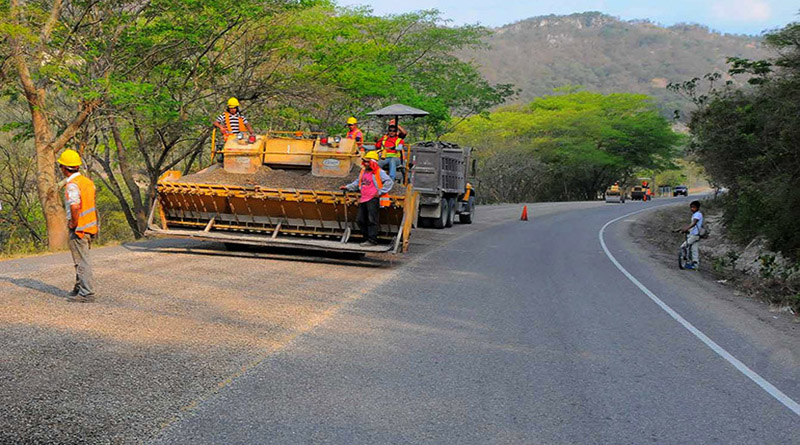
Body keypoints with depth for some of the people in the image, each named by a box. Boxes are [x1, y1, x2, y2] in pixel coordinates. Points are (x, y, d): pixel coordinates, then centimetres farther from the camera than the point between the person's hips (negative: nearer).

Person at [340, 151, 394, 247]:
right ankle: (367, 238, 16)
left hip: (373, 199, -8)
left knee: (372, 220, -8)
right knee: (360, 220, 7)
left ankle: (372, 240, -6)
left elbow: (389, 182, -9)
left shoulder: (379, 172, -6)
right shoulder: (363, 171, 17)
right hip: (363, 199, 8)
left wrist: (380, 192, -12)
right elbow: (357, 183, 29)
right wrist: (347, 187, 19)